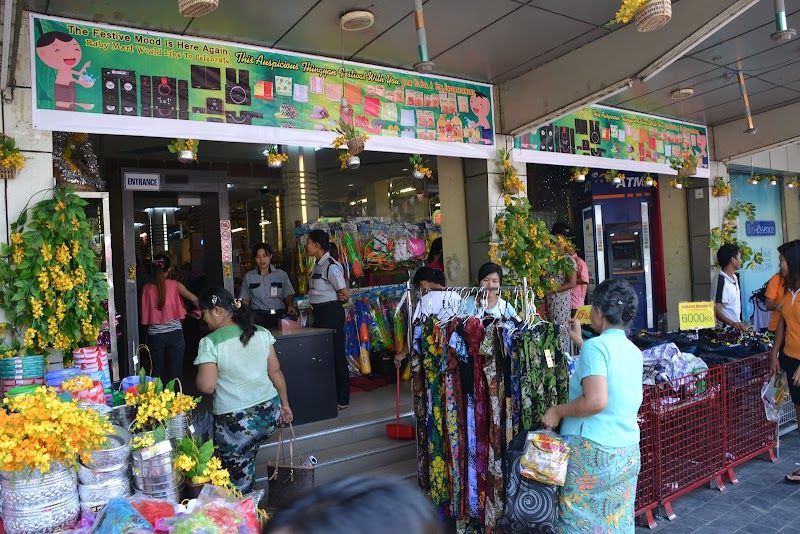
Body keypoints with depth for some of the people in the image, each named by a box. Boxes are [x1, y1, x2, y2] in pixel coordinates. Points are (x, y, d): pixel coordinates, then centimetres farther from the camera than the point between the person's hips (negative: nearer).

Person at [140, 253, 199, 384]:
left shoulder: (146, 288, 1)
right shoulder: (175, 285, -4)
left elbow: (144, 313, 5)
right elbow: (195, 300, -3)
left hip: (154, 335, 2)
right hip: (174, 333, -1)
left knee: (158, 374, 10)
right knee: (175, 373, 3)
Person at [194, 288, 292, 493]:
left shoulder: (210, 342, -12)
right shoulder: (261, 333, 3)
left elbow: (206, 387, -14)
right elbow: (275, 371, 5)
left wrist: (200, 378, 8)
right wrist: (285, 404, 13)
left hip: (235, 422, -5)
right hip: (270, 413, 5)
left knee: (238, 480, 11)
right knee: (248, 458, 25)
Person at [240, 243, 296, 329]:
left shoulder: (281, 274, 11)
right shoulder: (249, 276, 12)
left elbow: (289, 294, 13)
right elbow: (245, 299, 14)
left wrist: (290, 305, -7)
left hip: (279, 316, 0)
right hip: (259, 317, 0)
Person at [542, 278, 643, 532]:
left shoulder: (595, 346, -16)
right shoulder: (634, 350, 8)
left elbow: (596, 401, -26)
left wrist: (558, 411, -13)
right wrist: (580, 341, 33)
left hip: (593, 449, -7)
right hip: (629, 451, 7)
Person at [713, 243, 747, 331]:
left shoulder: (734, 278, 9)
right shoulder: (721, 281, -18)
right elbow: (716, 311, -21)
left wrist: (739, 323, 16)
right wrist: (732, 323, -32)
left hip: (736, 327, 8)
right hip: (726, 328, -8)